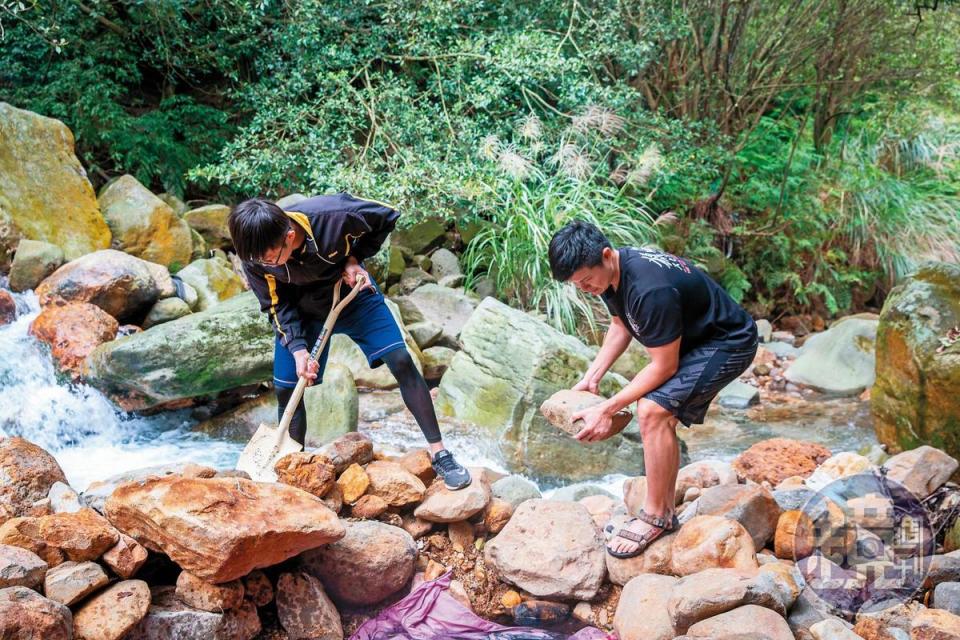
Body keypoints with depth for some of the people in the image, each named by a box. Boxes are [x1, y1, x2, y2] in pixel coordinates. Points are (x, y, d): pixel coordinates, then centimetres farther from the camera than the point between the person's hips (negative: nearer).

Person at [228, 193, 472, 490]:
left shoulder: (334, 216, -36)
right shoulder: (256, 258, -27)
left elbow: (387, 216, -16)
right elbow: (277, 305, -12)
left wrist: (355, 258, -21)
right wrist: (297, 349, -24)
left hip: (352, 293, -2)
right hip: (302, 311, 2)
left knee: (401, 362, -14)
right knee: (285, 388, -2)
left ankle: (439, 453, -5)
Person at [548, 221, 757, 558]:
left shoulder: (650, 290, -36)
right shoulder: (609, 271, -7)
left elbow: (664, 367, -26)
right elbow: (620, 326, 12)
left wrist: (607, 409, -22)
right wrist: (591, 377, 4)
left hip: (727, 344, -10)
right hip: (693, 340, 10)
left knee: (653, 411, -21)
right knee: (661, 417, 10)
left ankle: (655, 516, -7)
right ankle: (666, 511, 21)